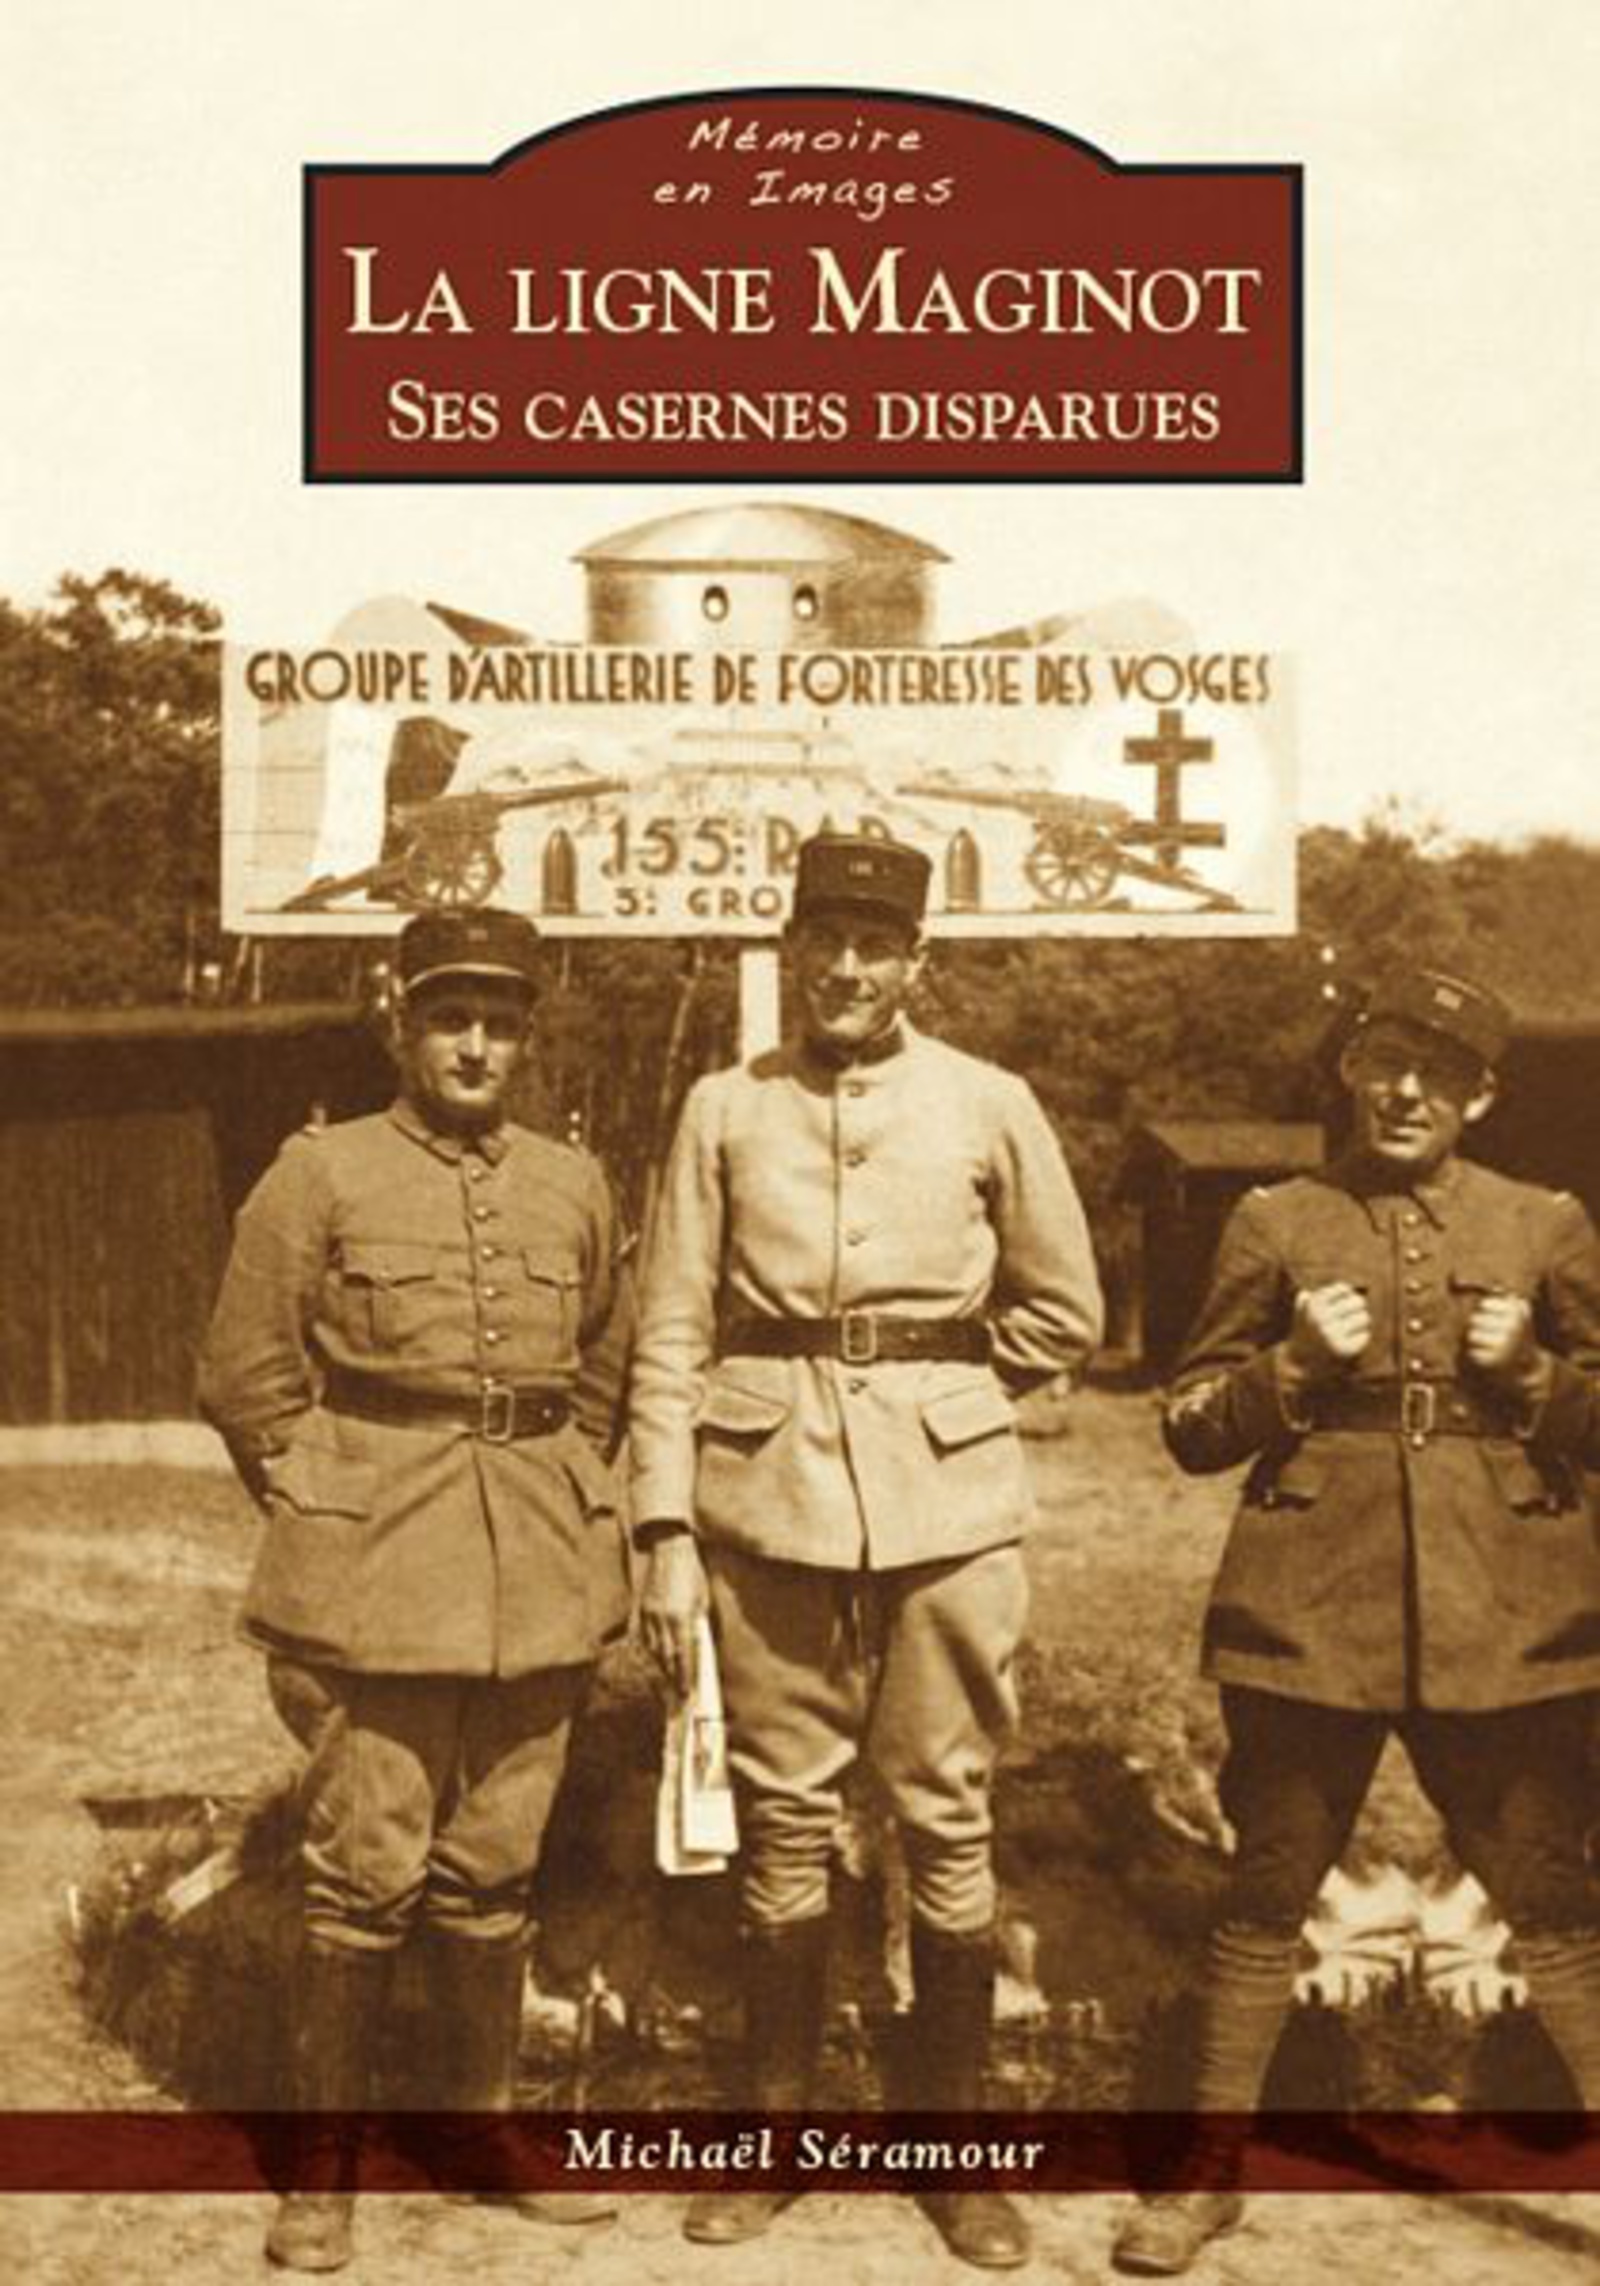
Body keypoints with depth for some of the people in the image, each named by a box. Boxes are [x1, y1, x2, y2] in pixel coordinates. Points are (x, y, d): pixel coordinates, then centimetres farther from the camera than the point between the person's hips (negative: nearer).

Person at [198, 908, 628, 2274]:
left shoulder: (576, 1186, 8)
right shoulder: (320, 1175, -2)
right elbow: (245, 1376, 0)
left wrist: (562, 1505, 12)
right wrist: (336, 1517, 0)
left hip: (543, 1581, 4)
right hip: (379, 1582, -3)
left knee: (496, 1874, 13)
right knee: (367, 1877, 2)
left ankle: (483, 2121, 28)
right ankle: (325, 2160, 16)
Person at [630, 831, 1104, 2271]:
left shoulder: (991, 1107, 3)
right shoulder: (726, 1110, 5)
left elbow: (1064, 1313, 11)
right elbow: (672, 1336, 3)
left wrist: (924, 1393, 8)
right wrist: (666, 1534, -3)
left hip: (950, 1501, 0)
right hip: (767, 1501, 1)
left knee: (949, 1818, 5)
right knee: (784, 1817, 7)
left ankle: (957, 2134, 19)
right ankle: (777, 2127, 22)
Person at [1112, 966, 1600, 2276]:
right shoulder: (1277, 1224, 5)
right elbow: (1193, 1429, 6)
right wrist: (1296, 1365, -11)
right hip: (1310, 1613, 0)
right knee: (1268, 1894, 6)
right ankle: (1214, 2170, 22)